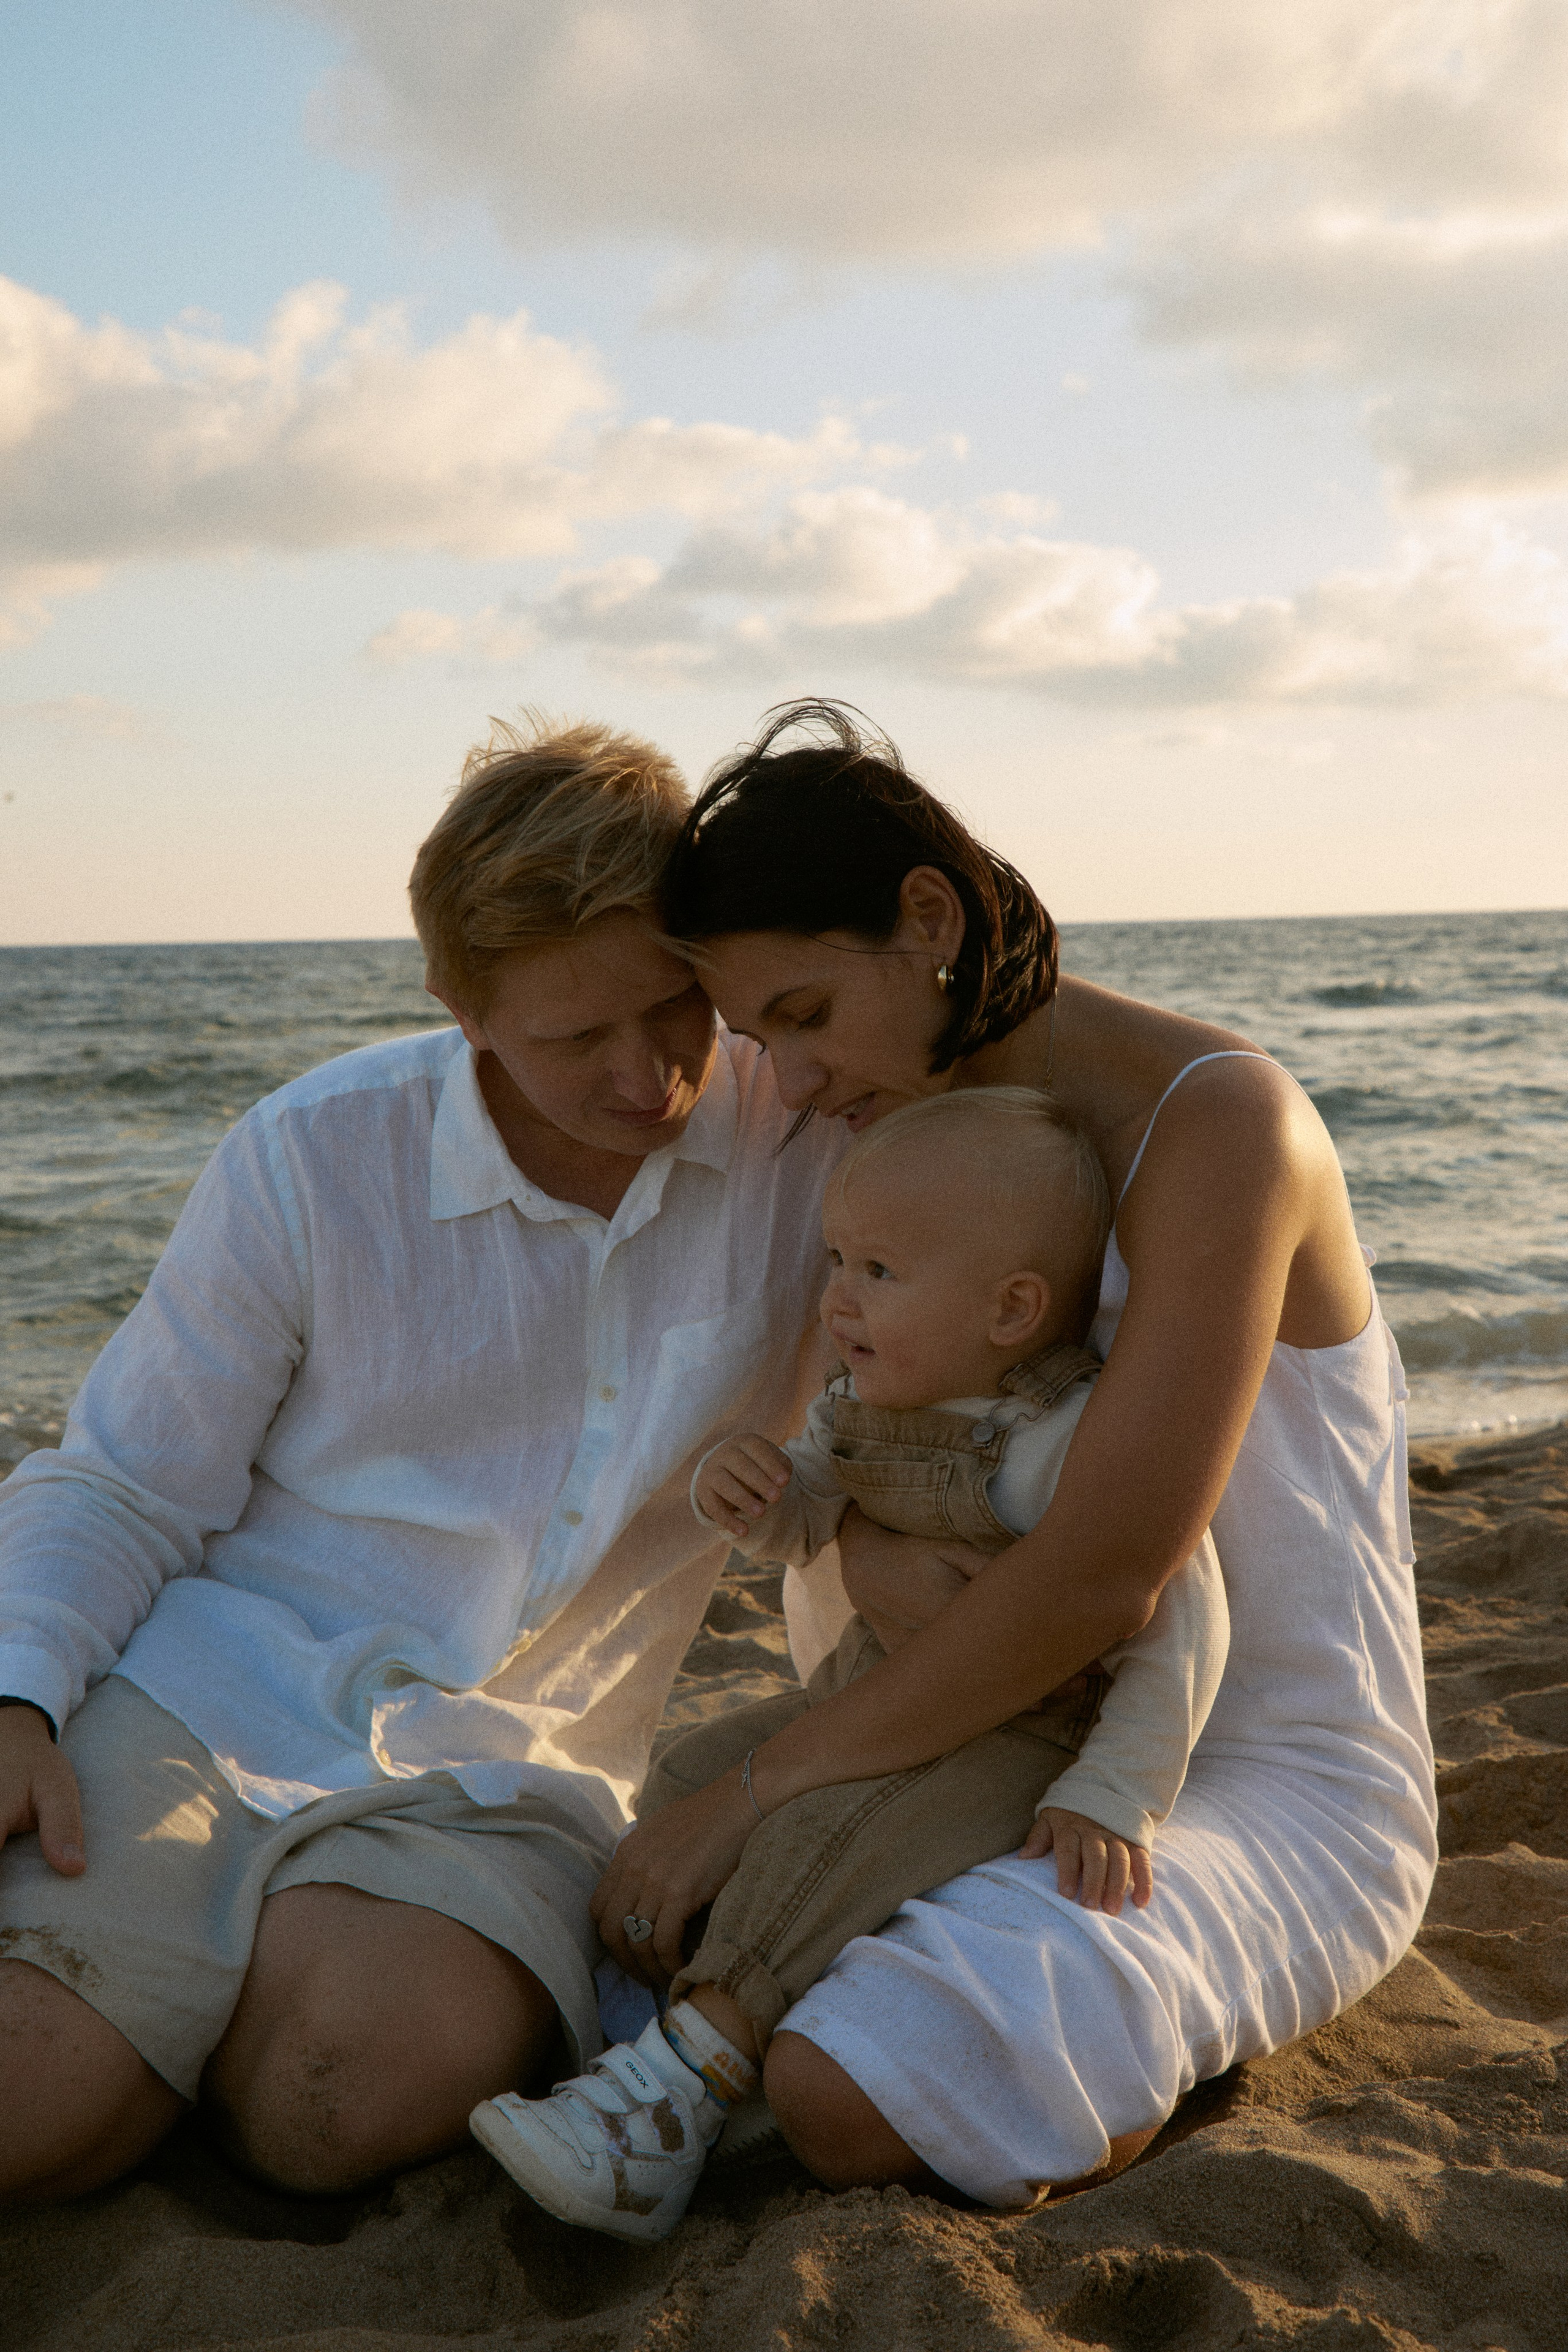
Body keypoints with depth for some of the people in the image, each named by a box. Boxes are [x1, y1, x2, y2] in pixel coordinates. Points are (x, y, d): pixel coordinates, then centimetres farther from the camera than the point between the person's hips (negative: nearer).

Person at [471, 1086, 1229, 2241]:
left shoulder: (1070, 1443, -25)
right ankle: (640, 1998, 0)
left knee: (831, 1841, -28)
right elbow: (803, 1524, 14)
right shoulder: (869, 1405, 1)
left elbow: (1180, 1625, -24)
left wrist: (1112, 1796, -27)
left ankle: (683, 2087, -28)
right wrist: (745, 1492, -11)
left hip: (1017, 1741, -9)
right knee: (695, 1777, 1)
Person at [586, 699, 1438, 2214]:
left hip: (1277, 1799, -8)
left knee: (838, 2100, -28)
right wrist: (863, 1550, -21)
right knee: (625, 1921, 2)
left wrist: (756, 1789, -22)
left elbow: (1104, 1575, -28)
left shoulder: (1214, 1123, -23)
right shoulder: (932, 1123, 3)